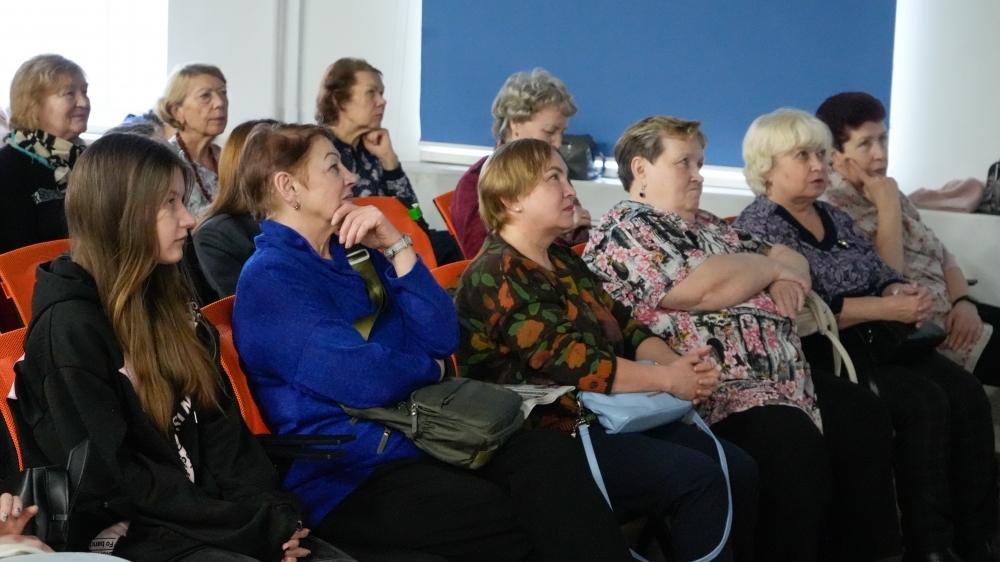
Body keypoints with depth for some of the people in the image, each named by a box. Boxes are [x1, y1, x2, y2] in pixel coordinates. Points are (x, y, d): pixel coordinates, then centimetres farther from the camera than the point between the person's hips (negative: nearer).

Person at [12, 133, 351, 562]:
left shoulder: (166, 300, 11)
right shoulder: (70, 328, -13)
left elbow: (220, 422, 9)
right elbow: (110, 478, -15)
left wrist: (272, 509, -8)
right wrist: (252, 524, -15)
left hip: (203, 513, 7)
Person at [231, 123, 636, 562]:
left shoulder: (353, 255, 16)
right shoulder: (269, 278, -9)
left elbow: (440, 338, 7)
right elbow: (364, 380, -19)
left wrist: (395, 246, -1)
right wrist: (428, 369, 2)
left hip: (418, 438, 8)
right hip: (347, 477, -7)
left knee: (551, 453, -20)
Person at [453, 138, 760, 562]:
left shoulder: (563, 260, 17)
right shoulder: (498, 275, -13)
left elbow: (623, 326, 13)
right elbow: (572, 363, -21)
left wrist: (676, 363, -7)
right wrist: (667, 379, -16)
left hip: (607, 414, 9)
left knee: (739, 469, -3)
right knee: (699, 478, -22)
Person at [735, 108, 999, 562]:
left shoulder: (833, 217, 19)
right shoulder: (758, 226, -7)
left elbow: (880, 272, 16)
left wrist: (902, 291, -9)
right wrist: (886, 308, -20)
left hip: (875, 339, 8)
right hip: (821, 350, -7)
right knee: (924, 402, -26)